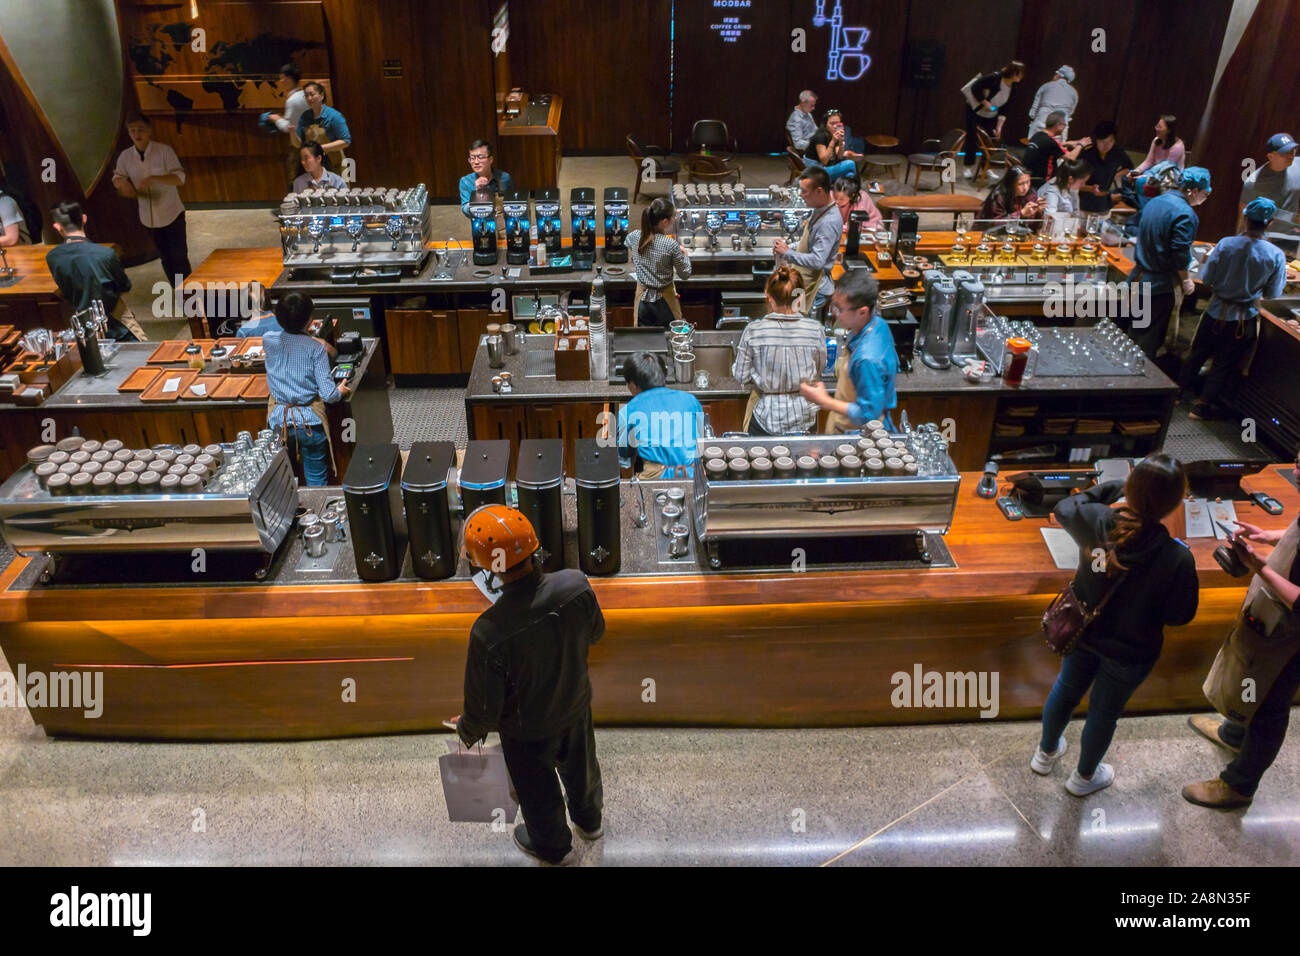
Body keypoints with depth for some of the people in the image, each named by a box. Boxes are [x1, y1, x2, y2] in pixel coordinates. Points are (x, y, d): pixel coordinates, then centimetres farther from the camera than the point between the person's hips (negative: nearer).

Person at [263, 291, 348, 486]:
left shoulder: (268, 340, -4)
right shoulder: (316, 348, -14)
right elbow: (328, 395, -16)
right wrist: (340, 391, 5)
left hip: (278, 420, 3)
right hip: (309, 422, -3)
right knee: (316, 480, 11)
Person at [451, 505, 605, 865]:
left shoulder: (489, 632, -40)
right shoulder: (576, 584, -30)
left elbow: (485, 710, -25)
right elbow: (595, 633, -7)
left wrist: (467, 732, -2)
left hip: (528, 731, -3)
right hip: (576, 707, 3)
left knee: (538, 792, 28)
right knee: (580, 766, 34)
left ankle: (550, 845, 58)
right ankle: (589, 820, 63)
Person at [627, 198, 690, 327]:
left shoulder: (635, 236, -9)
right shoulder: (671, 245, -22)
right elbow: (685, 274, -11)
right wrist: (684, 254, 6)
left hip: (643, 298, 4)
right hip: (664, 302, -4)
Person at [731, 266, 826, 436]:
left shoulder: (753, 331, -17)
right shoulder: (816, 330, -13)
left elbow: (740, 376, -7)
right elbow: (818, 371, 2)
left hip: (766, 419, -1)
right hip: (805, 420, 1)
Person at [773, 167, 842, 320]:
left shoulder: (829, 222, -26)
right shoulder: (819, 210, 5)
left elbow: (817, 261, -30)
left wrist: (787, 253, -23)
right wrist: (789, 247, 4)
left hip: (813, 288, -10)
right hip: (803, 280, 10)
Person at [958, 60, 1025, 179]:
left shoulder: (1013, 87, -6)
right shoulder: (994, 78, -25)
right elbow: (975, 88, -22)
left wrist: (999, 127, -5)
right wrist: (985, 102, -24)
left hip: (991, 115, 6)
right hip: (975, 110, -6)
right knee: (972, 138, -6)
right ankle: (969, 168, 3)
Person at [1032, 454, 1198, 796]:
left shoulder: (1095, 521, -26)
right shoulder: (1176, 559, -34)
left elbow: (1064, 509, -1)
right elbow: (1180, 615, -17)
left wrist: (1112, 489, 1)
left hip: (1081, 630, 3)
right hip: (1129, 650, -3)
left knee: (1067, 688, 30)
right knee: (1105, 711, 22)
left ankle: (1046, 753, 56)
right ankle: (1084, 776, 49)